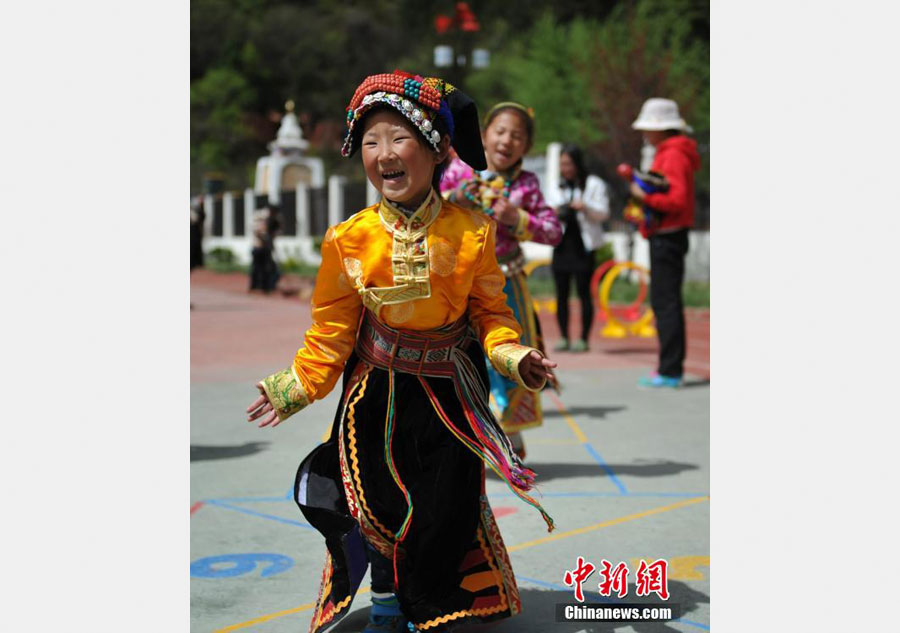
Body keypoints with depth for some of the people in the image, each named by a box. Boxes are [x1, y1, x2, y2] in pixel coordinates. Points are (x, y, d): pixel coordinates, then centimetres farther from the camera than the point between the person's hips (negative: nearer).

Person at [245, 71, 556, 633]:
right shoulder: (349, 240, -12)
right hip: (377, 390, 0)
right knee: (377, 498, 7)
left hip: (449, 388, 0)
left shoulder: (471, 233, -12)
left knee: (447, 506, 5)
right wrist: (295, 388, -8)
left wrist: (513, 357, -19)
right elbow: (332, 329, -4)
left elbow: (490, 310, -2)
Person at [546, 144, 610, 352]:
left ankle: (584, 339, -1)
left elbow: (603, 213, 0)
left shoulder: (594, 184, 3)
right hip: (561, 244, 4)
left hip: (583, 245, -4)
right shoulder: (557, 187, 16)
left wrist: (586, 207, -17)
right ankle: (564, 338, 8)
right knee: (561, 293, 2)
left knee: (583, 291, -6)